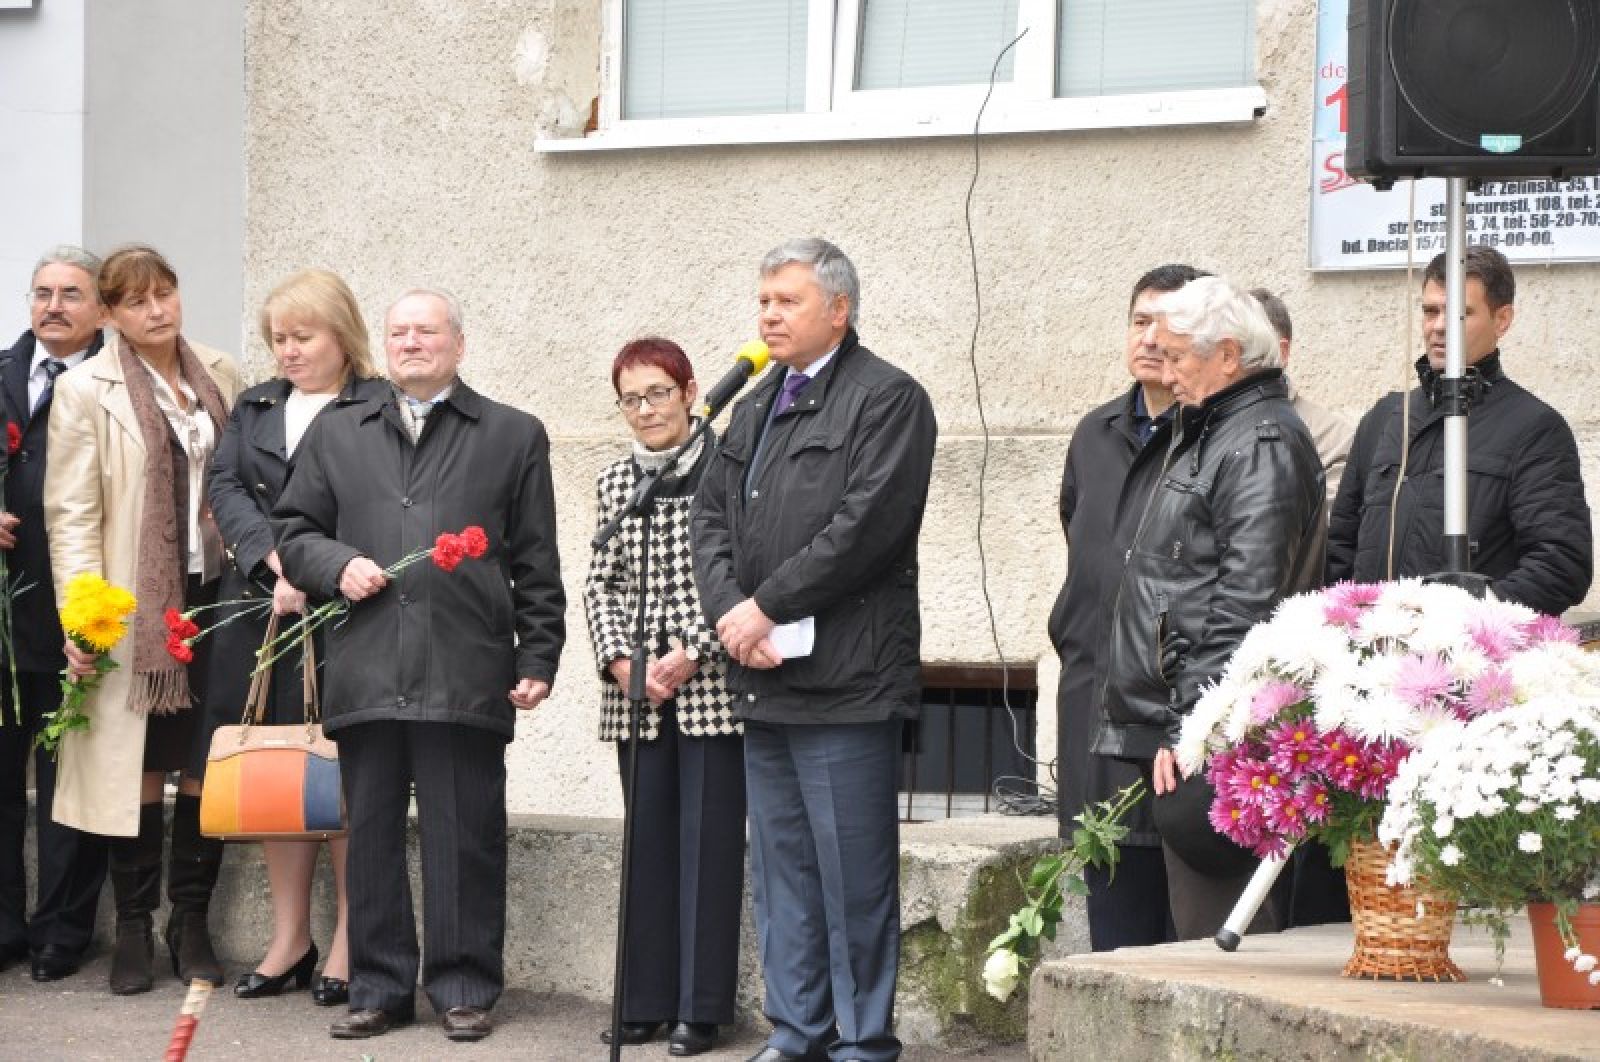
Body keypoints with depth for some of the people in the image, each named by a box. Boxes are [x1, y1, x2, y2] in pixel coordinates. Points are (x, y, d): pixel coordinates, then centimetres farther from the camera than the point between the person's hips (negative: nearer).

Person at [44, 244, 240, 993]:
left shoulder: (220, 378, 10)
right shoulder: (86, 392, -3)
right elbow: (70, 514, -6)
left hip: (214, 594, 3)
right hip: (137, 605, -3)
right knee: (141, 764, 1)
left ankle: (192, 922, 14)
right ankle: (133, 928, 10)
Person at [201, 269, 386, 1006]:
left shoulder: (379, 409, -2)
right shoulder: (255, 409, 18)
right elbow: (226, 488, 5)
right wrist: (275, 561, -11)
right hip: (257, 609, 5)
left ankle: (350, 944, -2)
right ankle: (290, 939, 11)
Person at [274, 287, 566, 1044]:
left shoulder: (513, 437, 10)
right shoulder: (337, 434, 17)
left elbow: (536, 564, 8)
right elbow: (292, 532, 18)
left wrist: (538, 657, 1)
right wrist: (336, 565, -3)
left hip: (466, 676, -2)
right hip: (364, 673, 2)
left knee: (465, 838, 0)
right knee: (373, 837, 6)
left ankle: (464, 988, 9)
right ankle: (378, 988, 14)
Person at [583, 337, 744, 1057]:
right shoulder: (614, 482, 12)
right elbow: (601, 583, 11)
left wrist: (689, 655, -13)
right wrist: (620, 661, -4)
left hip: (711, 682, -5)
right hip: (635, 693, 5)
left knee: (709, 838, -2)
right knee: (647, 837, 8)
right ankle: (647, 1000, 14)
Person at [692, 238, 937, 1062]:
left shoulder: (887, 399, -6)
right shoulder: (755, 409, 20)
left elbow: (865, 525, -16)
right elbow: (711, 515, 15)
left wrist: (766, 607, -14)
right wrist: (729, 610, -4)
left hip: (843, 680, -8)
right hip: (764, 681, 8)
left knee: (854, 872, -5)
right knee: (780, 867, 12)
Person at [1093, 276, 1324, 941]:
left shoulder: (1262, 444, -10)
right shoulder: (1199, 435, 21)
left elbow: (1244, 601, -19)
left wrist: (1194, 729, -22)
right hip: (1165, 730, 10)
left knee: (1213, 931, -11)